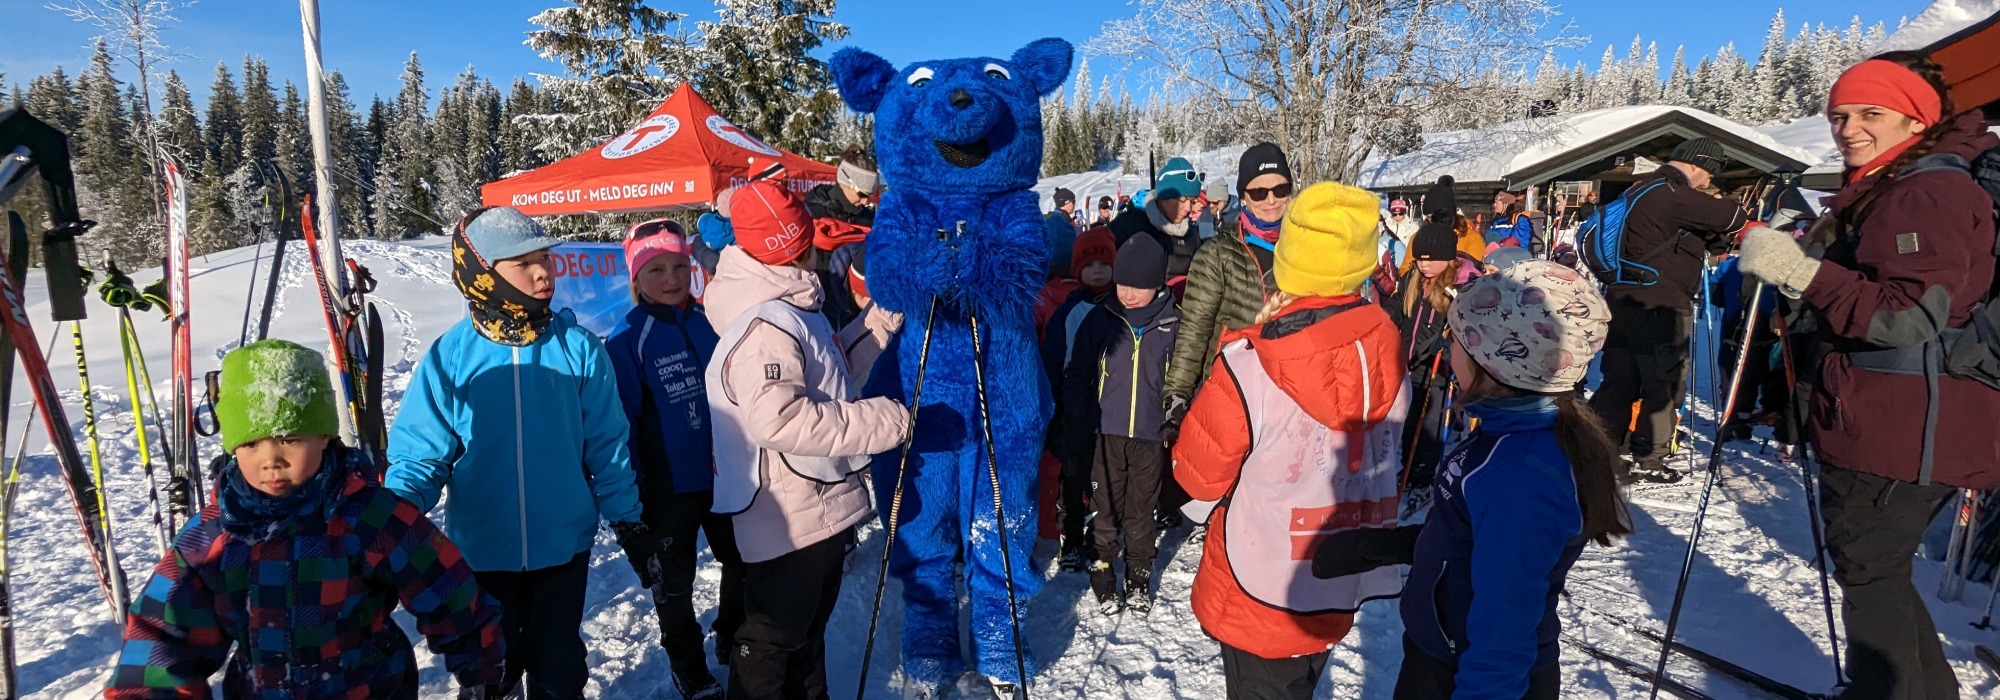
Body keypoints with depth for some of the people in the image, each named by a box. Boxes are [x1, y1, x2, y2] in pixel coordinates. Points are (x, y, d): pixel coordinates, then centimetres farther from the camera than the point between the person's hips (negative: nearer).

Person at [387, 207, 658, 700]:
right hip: (483, 550, 0)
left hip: (565, 544, 0)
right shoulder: (449, 357, -11)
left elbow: (607, 446, -3)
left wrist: (630, 523, 0)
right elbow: (421, 453, -7)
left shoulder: (579, 348, -9)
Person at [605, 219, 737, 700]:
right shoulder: (628, 339, -13)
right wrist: (631, 495, -12)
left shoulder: (709, 322, -2)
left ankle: (735, 641, 44)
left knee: (744, 562, 19)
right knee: (675, 581, 14)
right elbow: (623, 423, -12)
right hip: (669, 485, -4)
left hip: (724, 475, 4)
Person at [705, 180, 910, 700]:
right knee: (772, 638, 7)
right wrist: (883, 421, -29)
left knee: (809, 627, 25)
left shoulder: (792, 311, 12)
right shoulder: (766, 326, -23)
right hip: (787, 519, -10)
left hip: (819, 510, 10)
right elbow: (780, 419, -35)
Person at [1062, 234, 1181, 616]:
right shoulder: (1101, 319, -4)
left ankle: (1138, 577, 31)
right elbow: (1076, 372, 2)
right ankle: (1102, 573, 26)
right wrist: (1076, 423, -3)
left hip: (1151, 435, 0)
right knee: (1105, 507, 9)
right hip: (1107, 432, 0)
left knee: (1141, 509, 14)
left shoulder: (1173, 323, -5)